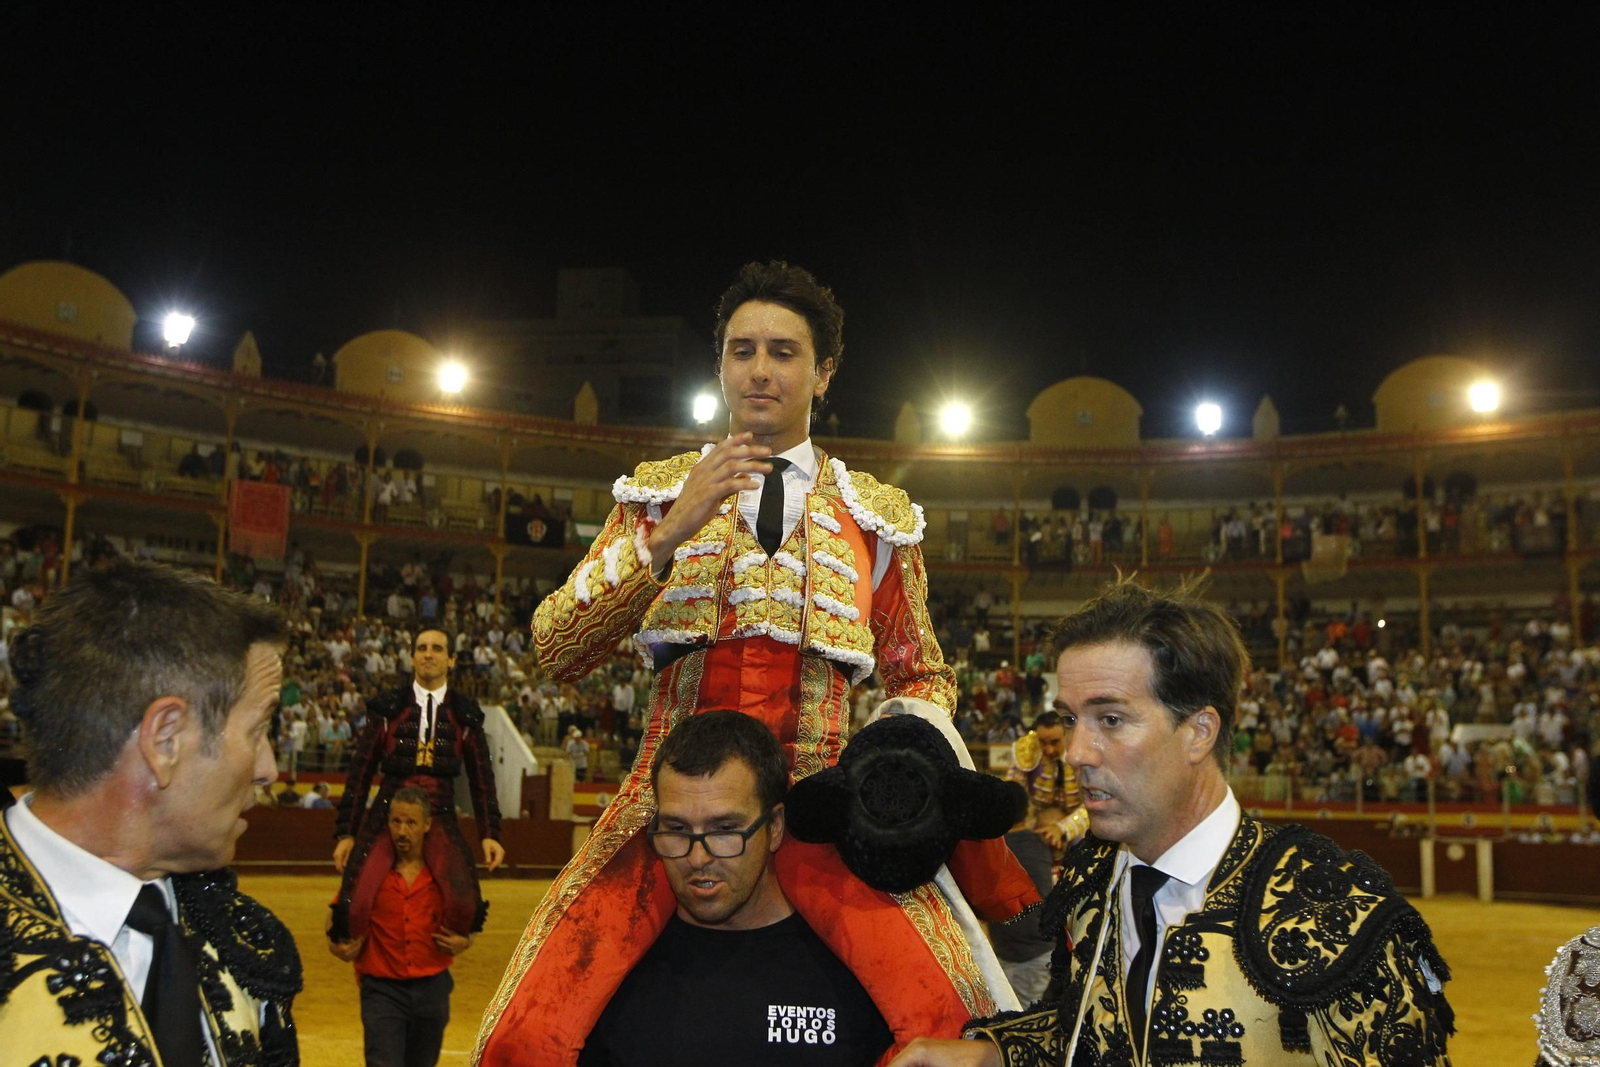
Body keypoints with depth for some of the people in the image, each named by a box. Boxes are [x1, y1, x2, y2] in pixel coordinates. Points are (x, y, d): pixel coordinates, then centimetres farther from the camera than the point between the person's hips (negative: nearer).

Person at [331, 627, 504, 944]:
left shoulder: (465, 714, 11)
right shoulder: (387, 707, 8)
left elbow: (482, 778, 13)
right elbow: (360, 773, 9)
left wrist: (490, 834, 6)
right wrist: (345, 833, 6)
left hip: (440, 818, 0)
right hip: (388, 812, 0)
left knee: (465, 905, -24)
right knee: (356, 905, -22)